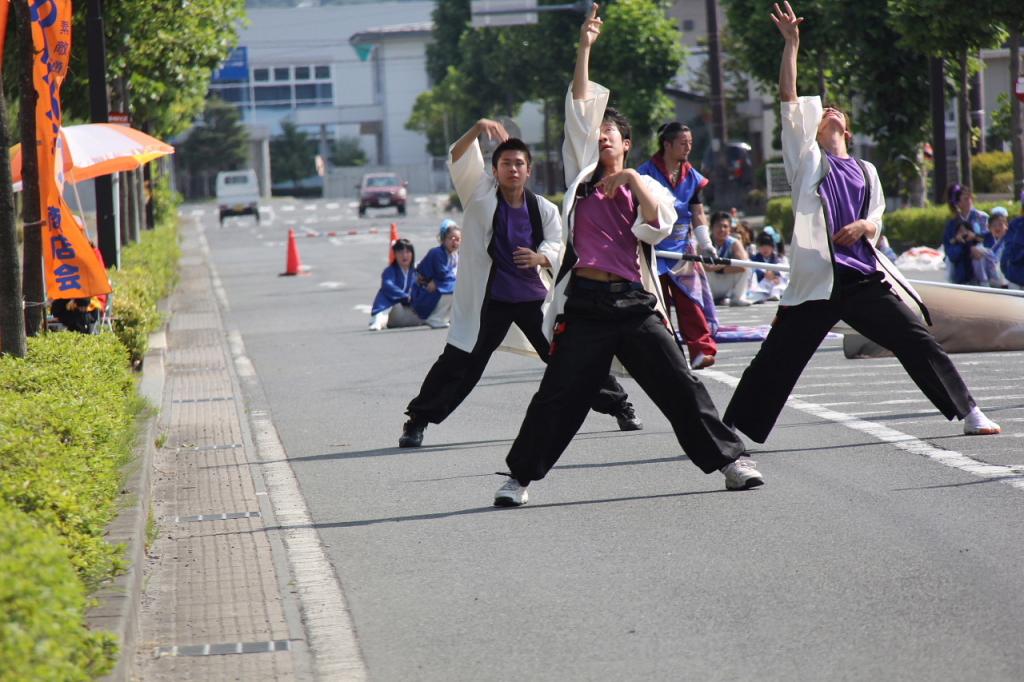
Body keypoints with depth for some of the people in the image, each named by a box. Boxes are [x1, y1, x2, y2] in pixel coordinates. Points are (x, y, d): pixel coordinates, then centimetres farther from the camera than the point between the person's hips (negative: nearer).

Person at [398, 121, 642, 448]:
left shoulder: (545, 210, 4)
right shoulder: (481, 194, -1)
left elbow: (556, 247, -5)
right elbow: (458, 159, -13)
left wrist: (541, 258, -29)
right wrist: (478, 128, -28)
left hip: (535, 297, 2)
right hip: (489, 299, -1)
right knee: (459, 363, -5)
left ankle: (620, 408, 18)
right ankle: (417, 421, 7)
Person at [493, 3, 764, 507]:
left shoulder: (645, 187, 14)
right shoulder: (582, 177, 14)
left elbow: (658, 227, -5)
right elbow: (579, 110, 8)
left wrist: (633, 181, -3)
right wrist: (584, 47, 4)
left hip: (634, 302, 0)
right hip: (585, 303, 0)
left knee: (679, 384, -3)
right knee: (558, 395, -1)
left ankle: (730, 460, 2)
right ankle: (520, 475, 7)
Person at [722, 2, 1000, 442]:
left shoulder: (865, 171, 19)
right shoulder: (807, 159, 10)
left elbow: (877, 221, 17)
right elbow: (789, 101, 3)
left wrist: (864, 226, -8)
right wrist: (791, 43, -1)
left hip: (865, 278, 3)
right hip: (817, 281, -3)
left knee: (918, 342, 0)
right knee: (774, 362, -3)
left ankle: (970, 414, 8)